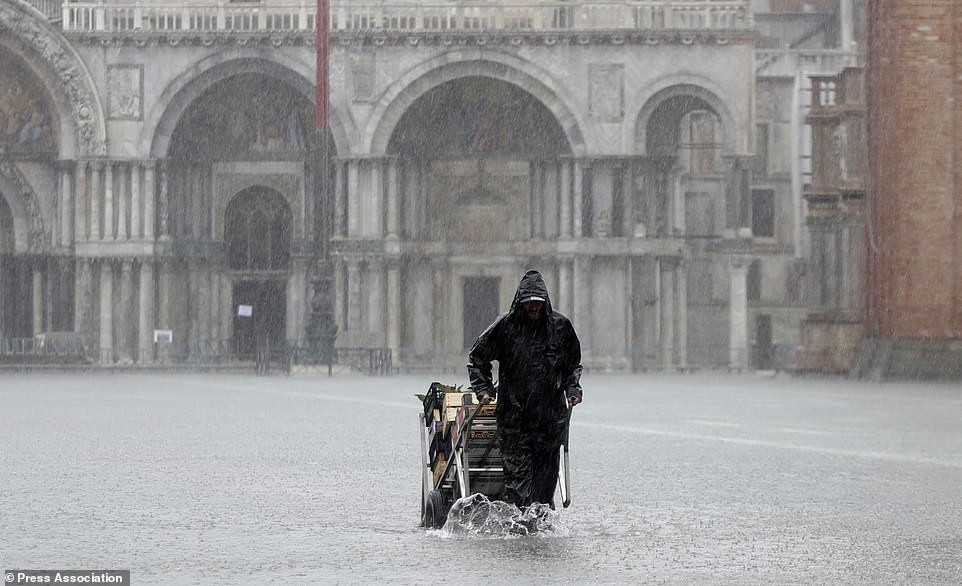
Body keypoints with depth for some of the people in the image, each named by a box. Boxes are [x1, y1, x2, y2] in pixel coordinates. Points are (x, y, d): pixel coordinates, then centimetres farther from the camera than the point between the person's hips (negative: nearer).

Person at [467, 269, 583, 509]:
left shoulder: (560, 325, 6)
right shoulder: (506, 325, 1)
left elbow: (573, 363, 20)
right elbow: (477, 357, 10)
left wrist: (572, 389, 6)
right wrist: (483, 388, 0)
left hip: (550, 413, 2)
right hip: (513, 411, -2)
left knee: (546, 467, 4)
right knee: (516, 466, -8)